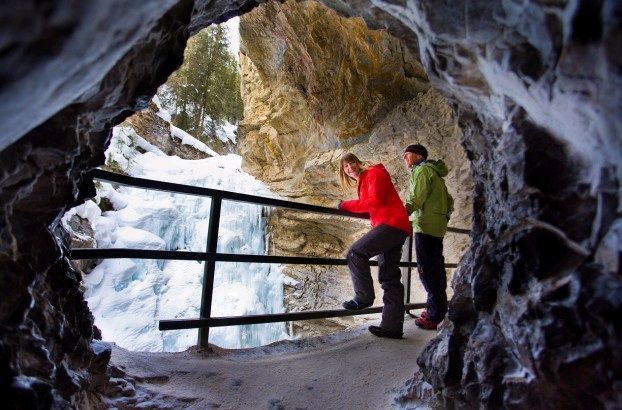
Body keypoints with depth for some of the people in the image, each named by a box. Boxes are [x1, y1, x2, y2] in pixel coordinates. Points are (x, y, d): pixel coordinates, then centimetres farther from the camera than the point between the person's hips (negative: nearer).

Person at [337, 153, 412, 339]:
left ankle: (363, 297, -10)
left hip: (392, 224, -10)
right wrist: (350, 207, 7)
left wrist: (347, 205, -6)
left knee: (356, 252, -20)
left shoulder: (374, 174, -1)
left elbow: (375, 202, -14)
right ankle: (392, 327, 8)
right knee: (389, 277, 6)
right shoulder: (363, 183, 25)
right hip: (393, 227, 10)